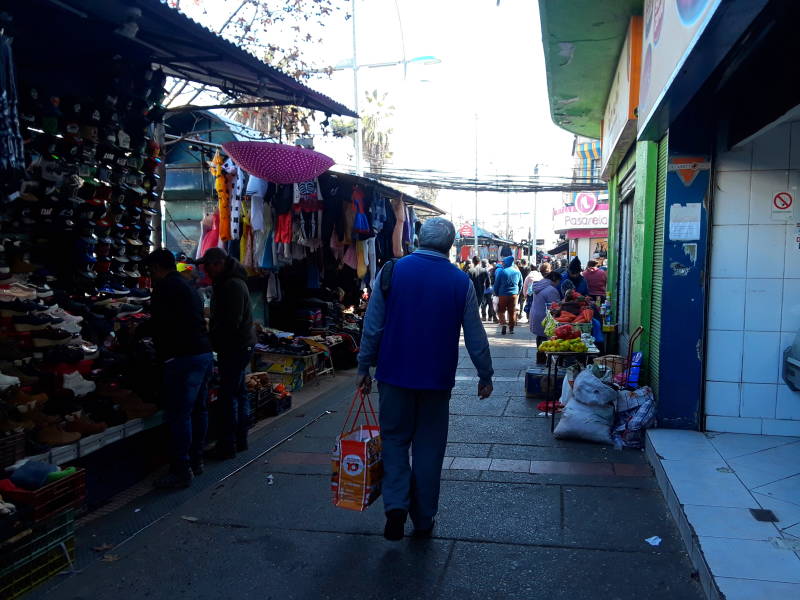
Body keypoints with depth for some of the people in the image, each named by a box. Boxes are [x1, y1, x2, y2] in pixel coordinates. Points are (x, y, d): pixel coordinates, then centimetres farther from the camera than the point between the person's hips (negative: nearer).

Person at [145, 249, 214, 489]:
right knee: (198, 409, 15)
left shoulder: (165, 286, -7)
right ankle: (196, 462, 26)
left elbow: (159, 322, -13)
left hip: (183, 358, -10)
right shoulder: (187, 286, 22)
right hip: (204, 354, 10)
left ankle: (181, 471, -3)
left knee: (179, 415, -6)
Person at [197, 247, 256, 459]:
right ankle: (240, 440, 25)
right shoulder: (225, 282, 16)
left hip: (236, 347, -11)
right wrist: (214, 339, 12)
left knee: (228, 395, -7)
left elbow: (232, 322, -23)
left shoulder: (232, 285, -18)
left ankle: (226, 446, -1)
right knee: (239, 392, 15)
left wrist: (214, 341, -16)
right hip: (239, 346, 11)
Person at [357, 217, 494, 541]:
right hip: (437, 378, 1)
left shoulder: (391, 271, -4)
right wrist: (485, 375, 14)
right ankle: (423, 521, 21)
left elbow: (372, 326, -3)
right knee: (428, 447, 12)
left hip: (394, 373, 0)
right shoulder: (461, 281, -3)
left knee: (394, 439, 15)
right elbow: (475, 335, 2)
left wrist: (364, 367, 8)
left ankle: (396, 506, -2)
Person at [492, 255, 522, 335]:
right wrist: (517, 293, 22)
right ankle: (511, 328, 13)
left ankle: (503, 325, -8)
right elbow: (521, 284, 12)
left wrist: (496, 293, 9)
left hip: (503, 295, -3)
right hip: (514, 294, 3)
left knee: (501, 311, 8)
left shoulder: (501, 271, -10)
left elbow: (496, 284, -4)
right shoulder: (517, 272, 3)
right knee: (512, 312, 11)